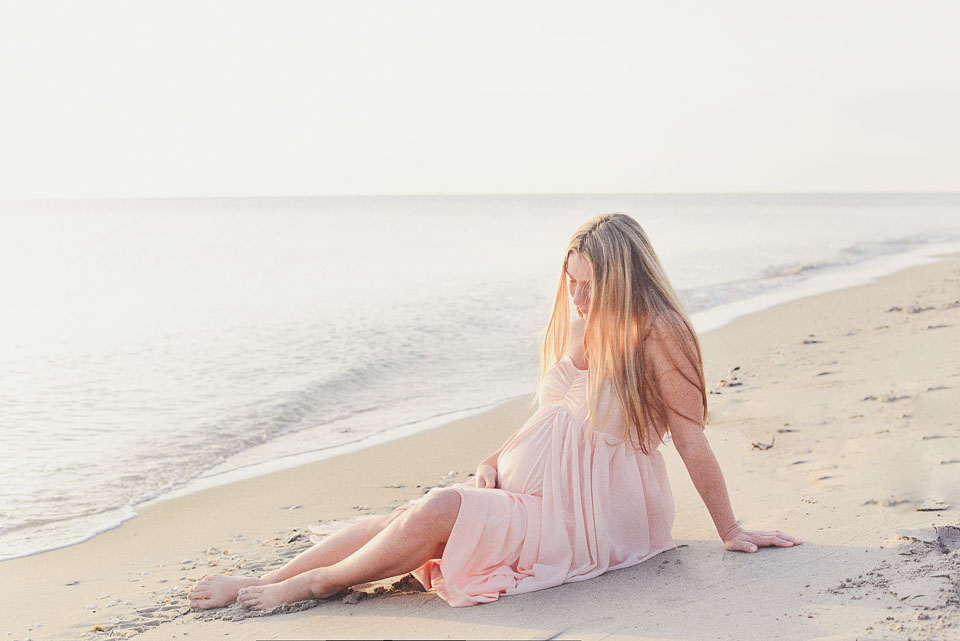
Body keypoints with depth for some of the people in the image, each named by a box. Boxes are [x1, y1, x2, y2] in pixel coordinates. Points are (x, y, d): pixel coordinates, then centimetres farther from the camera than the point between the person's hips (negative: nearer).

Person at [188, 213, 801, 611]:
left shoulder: (657, 334, -15)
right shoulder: (575, 325, 8)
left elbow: (693, 442, -11)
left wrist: (731, 531, -5)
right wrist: (499, 458, 3)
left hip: (587, 517, -7)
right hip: (533, 490, 7)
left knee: (437, 512, -26)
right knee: (407, 513, -13)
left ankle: (305, 586, -11)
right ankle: (262, 582, -12)